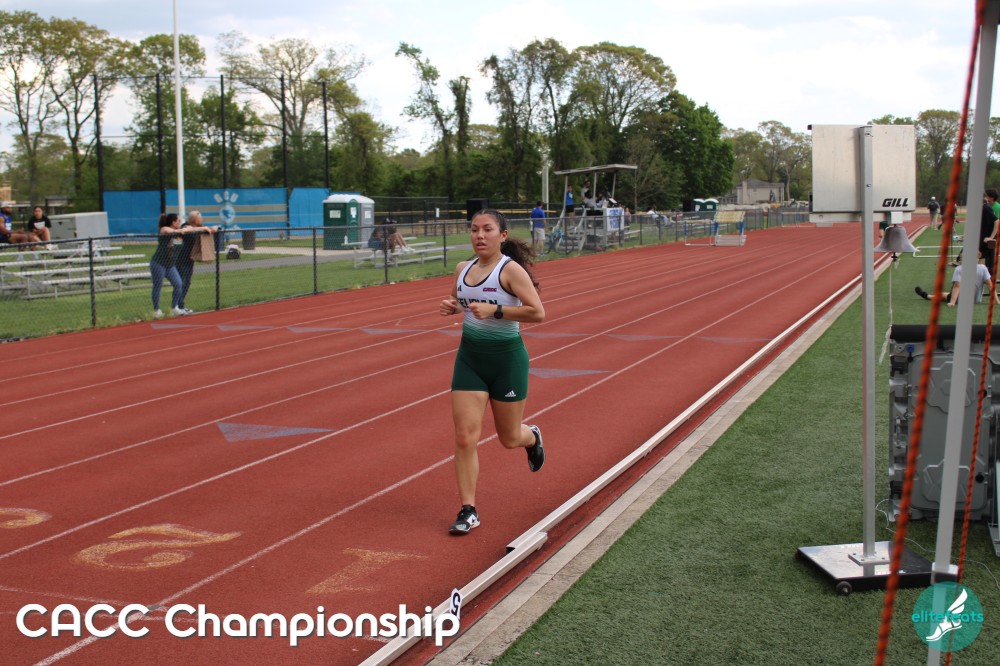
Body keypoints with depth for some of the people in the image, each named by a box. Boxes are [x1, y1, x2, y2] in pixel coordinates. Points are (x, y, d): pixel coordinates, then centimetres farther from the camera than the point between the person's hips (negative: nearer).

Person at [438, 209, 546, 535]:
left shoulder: (511, 270, -14)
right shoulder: (463, 269, 3)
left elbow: (538, 313, -21)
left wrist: (494, 310, -27)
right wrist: (449, 306, 0)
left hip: (507, 358, -4)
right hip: (469, 357, 4)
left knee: (509, 438, 12)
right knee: (465, 437, -6)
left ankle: (532, 437, 50)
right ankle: (468, 510, 3)